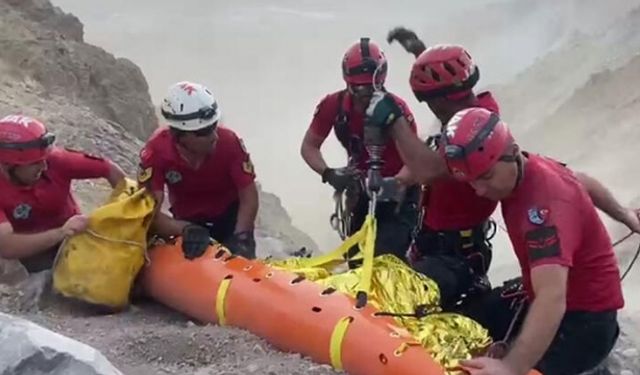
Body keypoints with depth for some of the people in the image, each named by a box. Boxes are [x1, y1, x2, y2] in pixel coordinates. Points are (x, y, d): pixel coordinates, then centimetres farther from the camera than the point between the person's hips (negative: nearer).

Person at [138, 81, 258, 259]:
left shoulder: (228, 141, -32)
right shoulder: (157, 151, -31)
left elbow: (249, 196, -23)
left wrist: (240, 237, -37)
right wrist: (185, 230, -50)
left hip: (230, 216, 0)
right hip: (188, 220, 1)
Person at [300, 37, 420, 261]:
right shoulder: (333, 106, -14)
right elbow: (309, 146, -5)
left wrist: (397, 183, -40)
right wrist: (328, 174, -23)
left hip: (397, 193, -4)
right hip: (362, 189, 4)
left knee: (387, 258, -19)